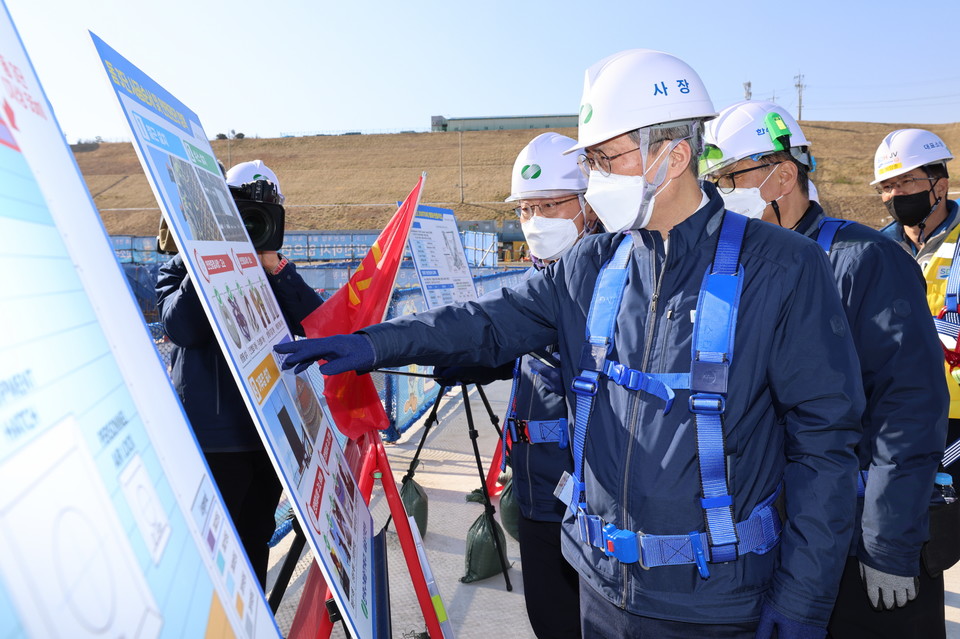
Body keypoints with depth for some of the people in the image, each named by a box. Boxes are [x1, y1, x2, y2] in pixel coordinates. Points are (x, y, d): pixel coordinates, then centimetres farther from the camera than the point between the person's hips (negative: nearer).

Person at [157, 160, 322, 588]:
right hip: (213, 435, -4)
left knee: (256, 537, 17)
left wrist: (275, 266, -14)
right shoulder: (183, 269, 3)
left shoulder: (277, 274, 12)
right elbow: (181, 326, -17)